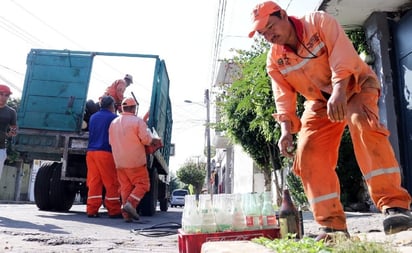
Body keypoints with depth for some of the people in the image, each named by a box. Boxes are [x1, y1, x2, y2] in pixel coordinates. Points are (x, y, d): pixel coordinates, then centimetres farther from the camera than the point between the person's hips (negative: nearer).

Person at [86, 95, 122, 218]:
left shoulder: (93, 117, 17)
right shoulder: (113, 117, -2)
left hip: (91, 152, 6)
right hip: (106, 153, -6)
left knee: (93, 182, 7)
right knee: (111, 183, -2)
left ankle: (91, 210, 6)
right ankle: (114, 210, 0)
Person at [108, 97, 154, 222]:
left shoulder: (114, 122, 11)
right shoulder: (138, 121, -9)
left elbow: (111, 142, 16)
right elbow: (146, 139, -14)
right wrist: (150, 138, 7)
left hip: (119, 161, 6)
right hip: (135, 161, -6)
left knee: (125, 187, 9)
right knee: (142, 183, 5)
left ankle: (127, 214, 8)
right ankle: (131, 203, -13)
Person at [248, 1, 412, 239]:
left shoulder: (318, 21, -15)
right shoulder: (274, 60, -3)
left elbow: (343, 55, -28)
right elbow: (284, 97, -5)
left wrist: (339, 92, -43)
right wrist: (286, 130, -21)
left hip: (354, 85, -4)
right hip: (320, 101, 5)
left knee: (364, 125, -35)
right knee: (307, 155, -11)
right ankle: (333, 225, -8)